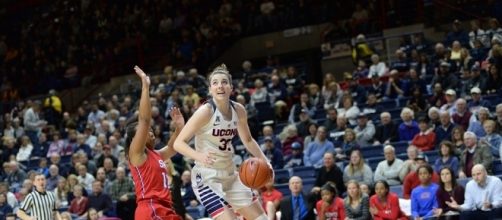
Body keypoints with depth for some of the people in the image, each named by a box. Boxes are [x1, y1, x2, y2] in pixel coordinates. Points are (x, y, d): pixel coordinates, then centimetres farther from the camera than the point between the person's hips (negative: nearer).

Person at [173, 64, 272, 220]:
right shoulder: (205, 112, -19)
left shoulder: (239, 110, 0)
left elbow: (248, 140, 18)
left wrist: (265, 161, 4)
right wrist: (199, 156, -37)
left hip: (230, 175, 8)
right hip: (207, 177, -8)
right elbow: (179, 143, -20)